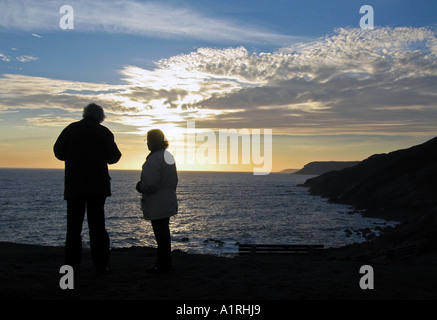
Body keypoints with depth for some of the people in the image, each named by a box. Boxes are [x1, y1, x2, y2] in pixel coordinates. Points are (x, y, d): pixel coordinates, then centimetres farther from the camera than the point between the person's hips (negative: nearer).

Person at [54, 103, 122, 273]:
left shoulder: (70, 129, 3)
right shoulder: (103, 132, 0)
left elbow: (58, 152, 6)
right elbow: (113, 157, -1)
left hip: (74, 184, 1)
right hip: (98, 185, 0)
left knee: (74, 224, 7)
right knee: (97, 224, 4)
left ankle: (72, 264, 5)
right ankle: (101, 264, 4)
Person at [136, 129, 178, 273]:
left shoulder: (154, 159, -19)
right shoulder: (169, 156, 12)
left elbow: (151, 183, -24)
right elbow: (175, 180, 19)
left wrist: (140, 186, -6)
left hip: (157, 206, -10)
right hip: (168, 203, 10)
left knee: (160, 234, -1)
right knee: (164, 233, 17)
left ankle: (163, 265, 7)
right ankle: (164, 263, 26)